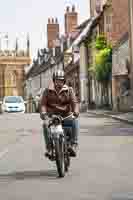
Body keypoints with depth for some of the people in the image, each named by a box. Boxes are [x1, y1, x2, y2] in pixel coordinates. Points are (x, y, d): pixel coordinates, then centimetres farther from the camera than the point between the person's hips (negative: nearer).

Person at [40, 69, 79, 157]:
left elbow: (74, 102, -2)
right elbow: (43, 103, 1)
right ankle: (49, 147, -27)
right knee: (45, 124, -31)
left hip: (66, 116, 1)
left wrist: (76, 111, -23)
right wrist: (43, 112, -21)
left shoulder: (69, 90, 9)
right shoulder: (48, 91, 8)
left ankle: (74, 145, -27)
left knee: (75, 121, -29)